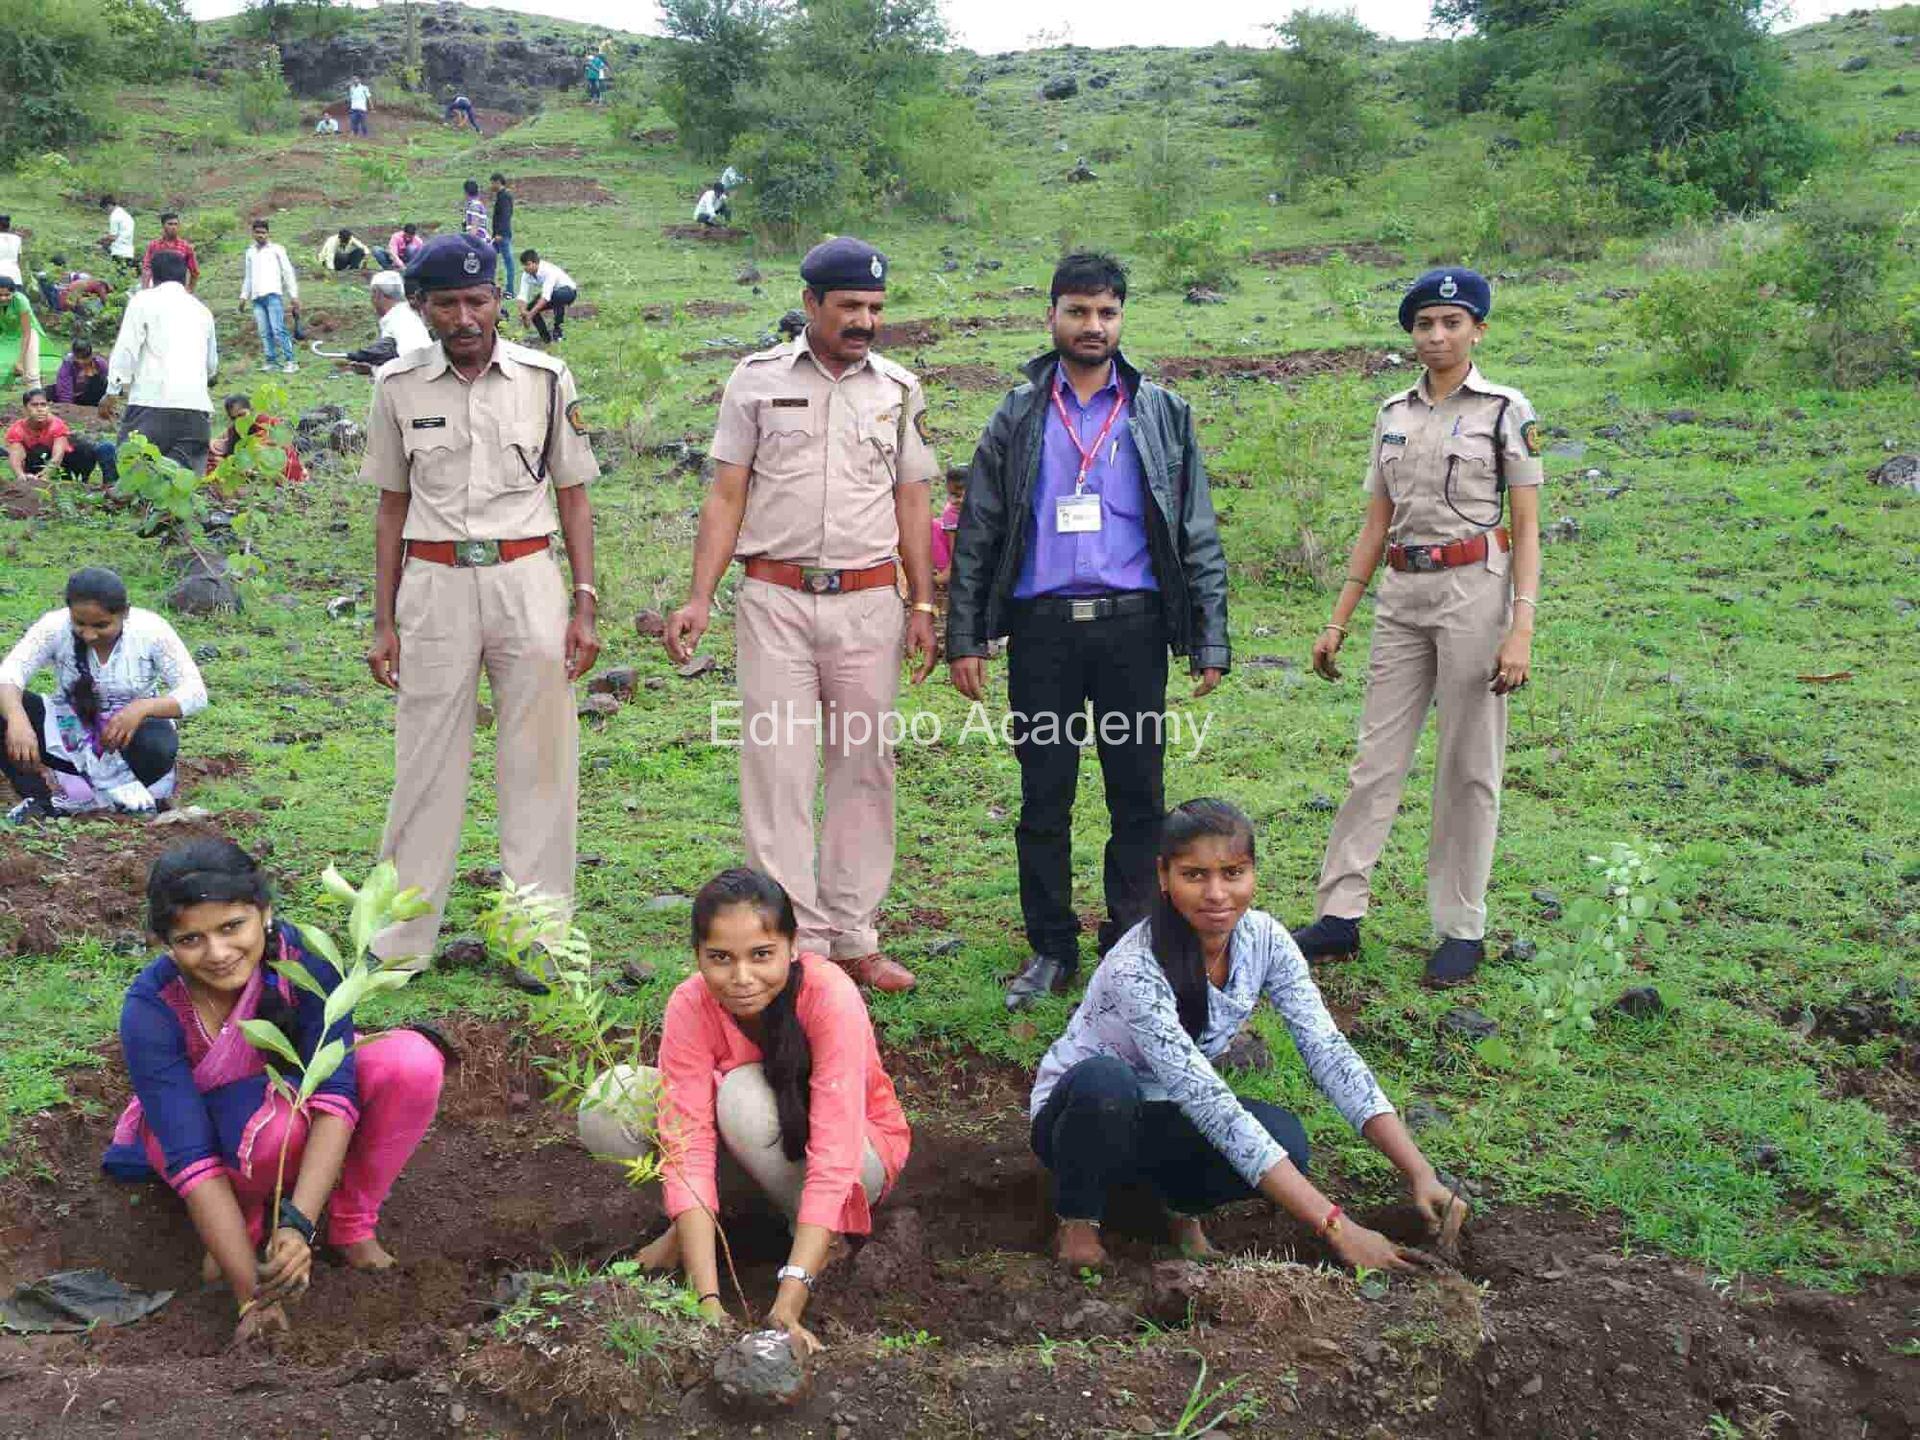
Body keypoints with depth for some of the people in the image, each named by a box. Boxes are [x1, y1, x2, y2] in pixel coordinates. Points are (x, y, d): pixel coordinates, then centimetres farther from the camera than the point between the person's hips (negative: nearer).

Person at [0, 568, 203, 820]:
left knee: (158, 746, -36)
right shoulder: (55, 627, -16)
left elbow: (195, 692, -20)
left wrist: (142, 708, -39)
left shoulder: (151, 630, -17)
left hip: (132, 733, -1)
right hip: (69, 733, 2)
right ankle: (37, 799, -9)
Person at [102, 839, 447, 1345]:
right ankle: (242, 1224, -5)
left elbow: (334, 1094, -32)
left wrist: (299, 1224, -45)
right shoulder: (149, 1010, -31)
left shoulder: (304, 957, -29)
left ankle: (352, 1225, -8)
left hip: (293, 1090, 2)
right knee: (278, 1121, -40)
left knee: (414, 1062, -30)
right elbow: (193, 1157, -32)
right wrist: (252, 1295, -36)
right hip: (202, 1120, -2)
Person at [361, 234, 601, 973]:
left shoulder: (545, 379, 2)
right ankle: (402, 941, 14)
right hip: (434, 585, 1)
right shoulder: (398, 385, 4)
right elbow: (392, 507, 10)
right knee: (426, 763, 4)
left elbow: (572, 496, 7)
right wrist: (384, 622, 7)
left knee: (539, 761, 2)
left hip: (528, 580, 0)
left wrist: (584, 605, 0)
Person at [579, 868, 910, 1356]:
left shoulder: (831, 996, -33)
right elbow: (688, 1148, -32)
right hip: (746, 1134, 3)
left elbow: (833, 1158, -39)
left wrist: (787, 1304, -48)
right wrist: (708, 1302, -43)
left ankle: (811, 1228, -9)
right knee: (604, 1106, -21)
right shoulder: (691, 1005, -25)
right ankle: (691, 1224, 2)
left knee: (744, 1093, -35)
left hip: (861, 1146, -3)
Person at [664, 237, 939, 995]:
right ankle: (796, 942, 2)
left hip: (868, 600, 2)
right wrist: (699, 598, -5)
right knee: (778, 769, -4)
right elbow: (726, 494, 3)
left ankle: (852, 937, 13)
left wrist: (924, 603, 7)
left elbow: (911, 501, 13)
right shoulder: (758, 379, 4)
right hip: (775, 599, -2)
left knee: (864, 766, 5)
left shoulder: (898, 389, 10)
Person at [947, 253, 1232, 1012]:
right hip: (1041, 628, 0)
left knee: (1138, 796, 4)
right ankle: (1051, 950, 17)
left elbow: (1197, 535, 7)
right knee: (1044, 798, 6)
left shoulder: (1162, 415, 8)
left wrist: (1211, 639, 1)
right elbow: (976, 532, 7)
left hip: (1132, 626, 0)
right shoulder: (1018, 417, 8)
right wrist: (964, 636, 1)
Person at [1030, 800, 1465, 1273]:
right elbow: (1210, 1105, -36)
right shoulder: (1135, 970, -33)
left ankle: (1184, 1208, 4)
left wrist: (1418, 1172, -28)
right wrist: (1335, 1227, -39)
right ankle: (1077, 1220, -11)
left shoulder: (1263, 937, -14)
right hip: (1086, 1115, -4)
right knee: (1105, 1079, -40)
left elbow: (1328, 1052, -16)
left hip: (1162, 1122, 5)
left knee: (1283, 1138, -27)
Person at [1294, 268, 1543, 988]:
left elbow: (1526, 531, -3)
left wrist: (1521, 630, -13)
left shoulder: (1506, 411, -1)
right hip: (1402, 594, 5)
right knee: (1375, 759, 5)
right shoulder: (1393, 413, 12)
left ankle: (1462, 929, 11)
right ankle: (1339, 915, 10)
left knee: (1468, 767, 1)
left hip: (1476, 590, -4)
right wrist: (1338, 621, 11)